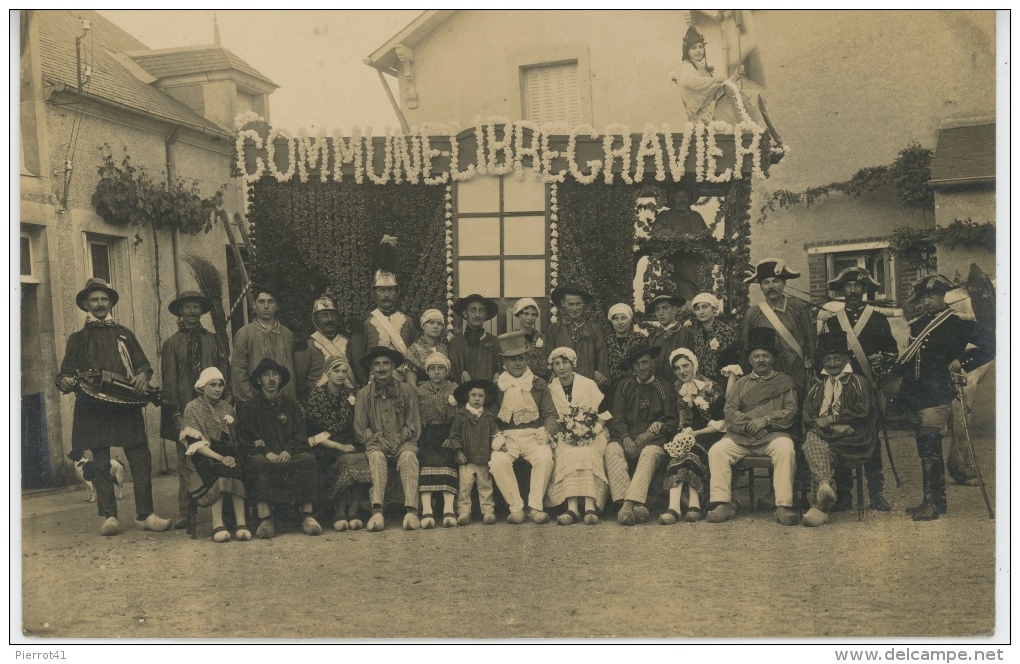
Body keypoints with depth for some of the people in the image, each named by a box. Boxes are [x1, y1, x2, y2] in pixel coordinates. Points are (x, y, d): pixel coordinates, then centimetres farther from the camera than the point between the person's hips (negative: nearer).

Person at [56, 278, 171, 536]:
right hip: (94, 407, -1)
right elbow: (66, 371, 11)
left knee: (141, 459, -6)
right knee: (101, 463, -1)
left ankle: (144, 514, -1)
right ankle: (109, 517, 4)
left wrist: (143, 375, -4)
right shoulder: (78, 338, 15)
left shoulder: (124, 334, 20)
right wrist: (65, 382, -13)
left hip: (127, 405, 1)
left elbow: (143, 363, 19)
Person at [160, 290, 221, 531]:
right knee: (186, 463, -1)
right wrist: (176, 412, -5)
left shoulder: (213, 340, 12)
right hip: (185, 410, -1)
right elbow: (169, 381, 4)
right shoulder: (171, 344, 9)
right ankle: (185, 512, 3)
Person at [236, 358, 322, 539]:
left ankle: (308, 515, -31)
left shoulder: (291, 405, 19)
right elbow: (245, 439, 4)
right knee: (258, 463, -36)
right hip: (262, 454, -1)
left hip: (288, 454, 2)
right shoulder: (249, 407, 14)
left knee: (308, 460, -30)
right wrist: (267, 453, -14)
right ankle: (265, 518, -40)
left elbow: (301, 436, 11)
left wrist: (288, 451, -11)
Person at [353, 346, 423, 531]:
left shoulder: (406, 390, 8)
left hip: (403, 442, 0)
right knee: (376, 456, -34)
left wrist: (398, 440, -11)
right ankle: (377, 512, -46)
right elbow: (360, 428, 7)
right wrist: (379, 440, -9)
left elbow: (414, 425, 6)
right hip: (376, 444, 0)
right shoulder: (364, 394, 9)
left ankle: (411, 511, -45)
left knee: (409, 455, -34)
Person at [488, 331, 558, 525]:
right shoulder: (496, 387, 13)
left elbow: (550, 414, 9)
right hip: (506, 437, 0)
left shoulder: (538, 384, 15)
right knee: (497, 462, -31)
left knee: (544, 458, -32)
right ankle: (516, 508, -19)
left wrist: (547, 432, -11)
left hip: (533, 436, 0)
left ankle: (536, 507, -20)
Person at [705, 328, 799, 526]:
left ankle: (784, 505, -33)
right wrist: (748, 422, -10)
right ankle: (722, 504, -23)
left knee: (786, 449, -35)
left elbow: (791, 412, 4)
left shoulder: (784, 381, 16)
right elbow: (729, 411, 9)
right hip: (741, 437, 2)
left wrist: (766, 420, -12)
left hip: (774, 434, -2)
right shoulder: (742, 383, 22)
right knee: (717, 450, -23)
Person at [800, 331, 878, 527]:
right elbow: (807, 416, 15)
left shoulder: (858, 383, 15)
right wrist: (819, 423, -9)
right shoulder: (817, 387, 27)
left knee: (826, 451, -35)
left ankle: (819, 505, -40)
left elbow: (862, 410, -2)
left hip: (850, 437, -3)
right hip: (822, 435, 3)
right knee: (812, 440, -35)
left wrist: (831, 419, -7)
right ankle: (825, 484, -55)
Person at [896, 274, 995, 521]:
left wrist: (962, 363, -12)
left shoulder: (958, 323, -4)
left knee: (930, 450, -11)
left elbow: (989, 344, -9)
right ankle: (935, 500, 20)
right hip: (913, 397, 7)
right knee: (926, 450, 12)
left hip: (935, 396, -7)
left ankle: (933, 503, -5)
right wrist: (897, 366, 9)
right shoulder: (917, 325, 16)